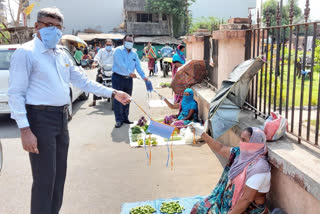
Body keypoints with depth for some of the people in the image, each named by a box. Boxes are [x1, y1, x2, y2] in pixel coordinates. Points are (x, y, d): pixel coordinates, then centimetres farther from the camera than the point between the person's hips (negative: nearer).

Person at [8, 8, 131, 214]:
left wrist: (113, 93, 12)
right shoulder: (26, 53, -10)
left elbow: (83, 81, 17)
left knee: (59, 174, 16)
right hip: (41, 118, -8)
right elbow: (16, 94, -13)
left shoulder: (62, 54, 13)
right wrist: (25, 130, -20)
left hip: (61, 117, 8)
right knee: (44, 178, -2)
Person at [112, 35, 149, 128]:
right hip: (118, 78, -6)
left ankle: (125, 118, 21)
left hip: (129, 79, 6)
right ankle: (118, 120, 1)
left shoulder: (134, 54, 14)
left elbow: (138, 66, 6)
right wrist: (129, 73, -23)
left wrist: (144, 77, -8)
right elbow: (121, 64, -17)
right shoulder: (118, 50, -5)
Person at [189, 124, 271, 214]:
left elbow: (246, 199, -26)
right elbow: (221, 149, 11)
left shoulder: (258, 168, -27)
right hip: (229, 199, 8)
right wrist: (202, 133, 10)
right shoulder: (241, 152, -3)